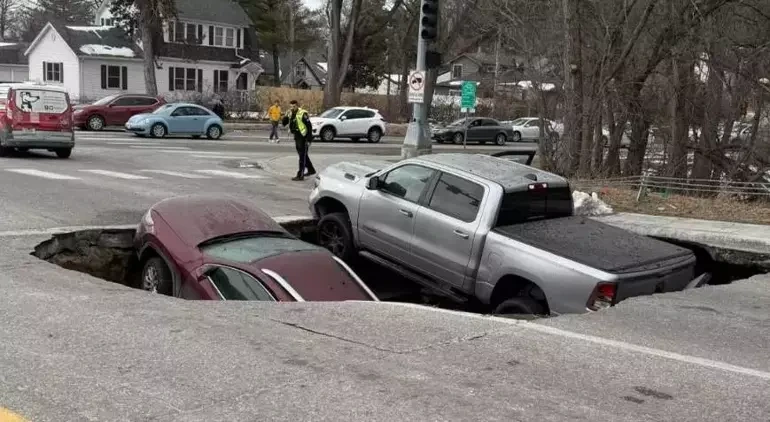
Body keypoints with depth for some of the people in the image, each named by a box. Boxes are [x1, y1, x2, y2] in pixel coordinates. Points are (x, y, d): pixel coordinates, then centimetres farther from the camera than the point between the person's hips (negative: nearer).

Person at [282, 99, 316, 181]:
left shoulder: (302, 114, -17)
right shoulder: (291, 114, 7)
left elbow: (309, 126, -17)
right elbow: (284, 123, 9)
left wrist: (309, 140, -20)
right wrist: (286, 117, -13)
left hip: (303, 138, -9)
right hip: (297, 138, 9)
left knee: (302, 157, -5)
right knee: (302, 155, 20)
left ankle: (300, 175, -4)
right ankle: (311, 170, 35)